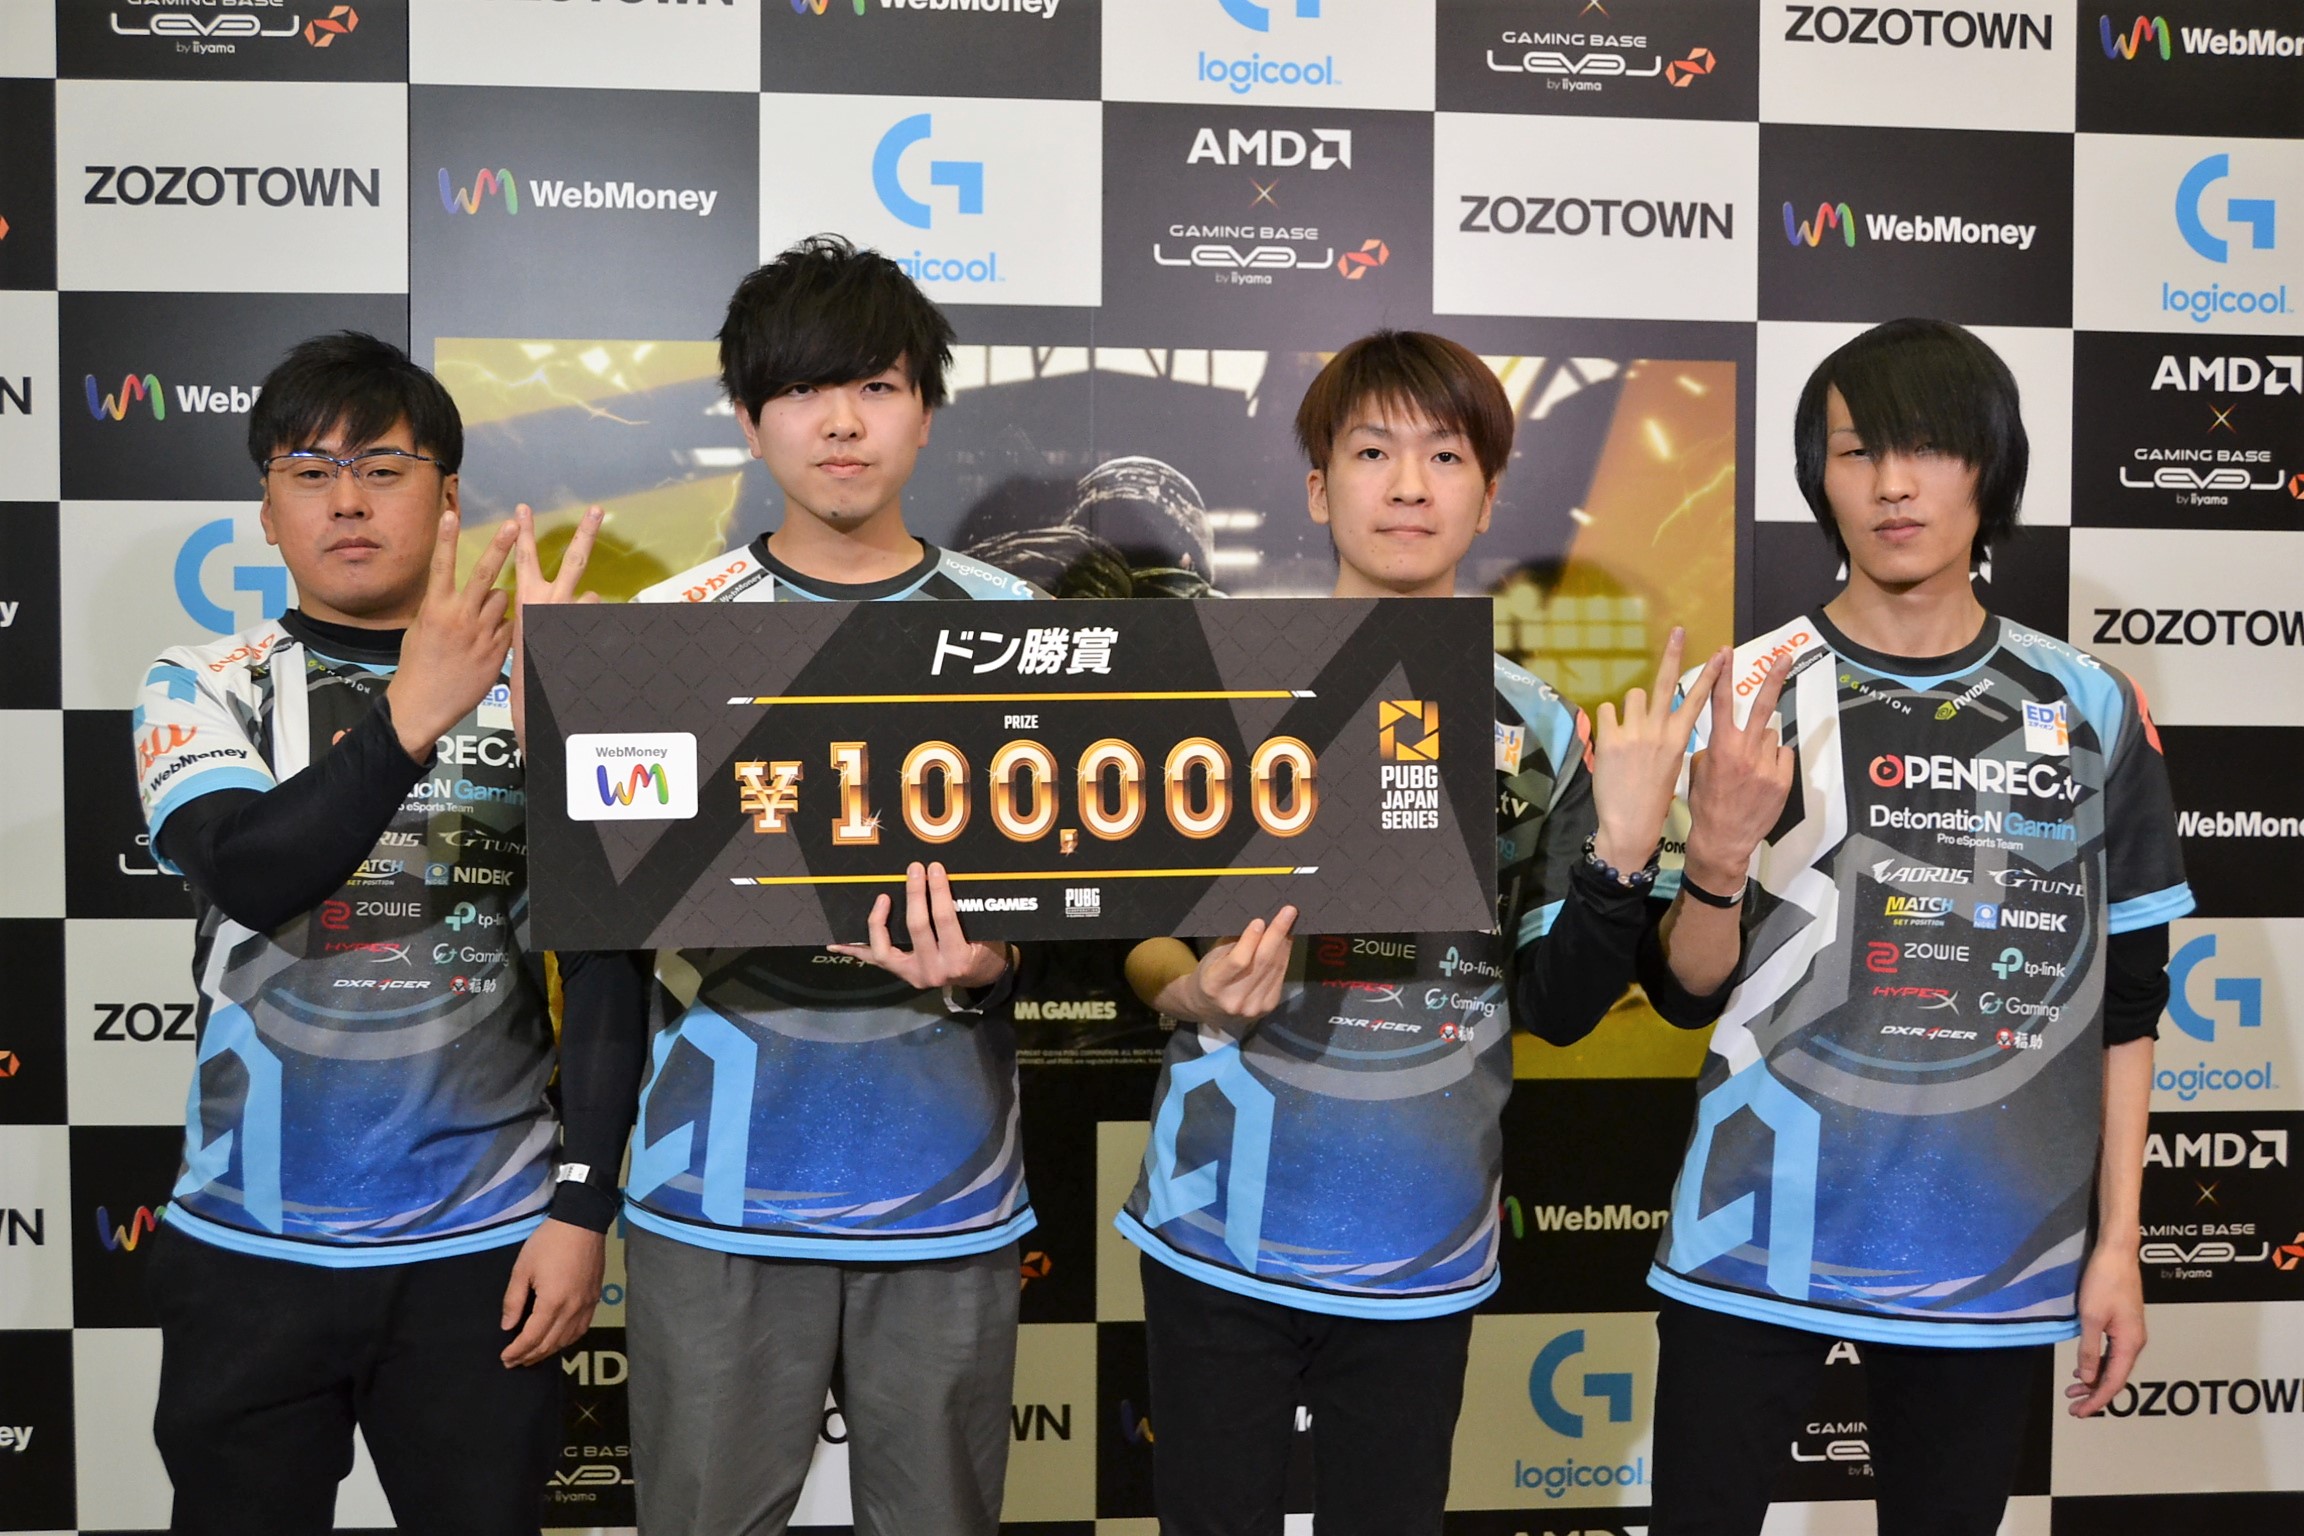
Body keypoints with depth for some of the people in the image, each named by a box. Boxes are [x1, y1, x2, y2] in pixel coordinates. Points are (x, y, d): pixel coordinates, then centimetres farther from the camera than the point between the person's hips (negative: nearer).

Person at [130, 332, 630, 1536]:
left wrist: (583, 1210, -3)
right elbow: (248, 875, -19)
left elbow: (599, 971, 0)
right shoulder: (202, 690, 1)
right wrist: (410, 716, -32)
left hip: (483, 1248, 0)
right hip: (249, 1246, 1)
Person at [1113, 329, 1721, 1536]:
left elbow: (1558, 1008, 2)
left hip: (1421, 1255, 2)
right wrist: (1189, 991, -19)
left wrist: (1624, 846, -11)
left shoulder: (1535, 730, 2)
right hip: (1221, 1233, -1)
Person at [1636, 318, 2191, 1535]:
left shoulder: (2092, 710, 1)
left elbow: (2125, 995, 7)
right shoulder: (1742, 696, -4)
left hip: (2000, 1255, 1)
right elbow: (1686, 993, -3)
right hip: (1758, 1239, -1)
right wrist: (1719, 850, -22)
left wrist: (2116, 1239, 5)